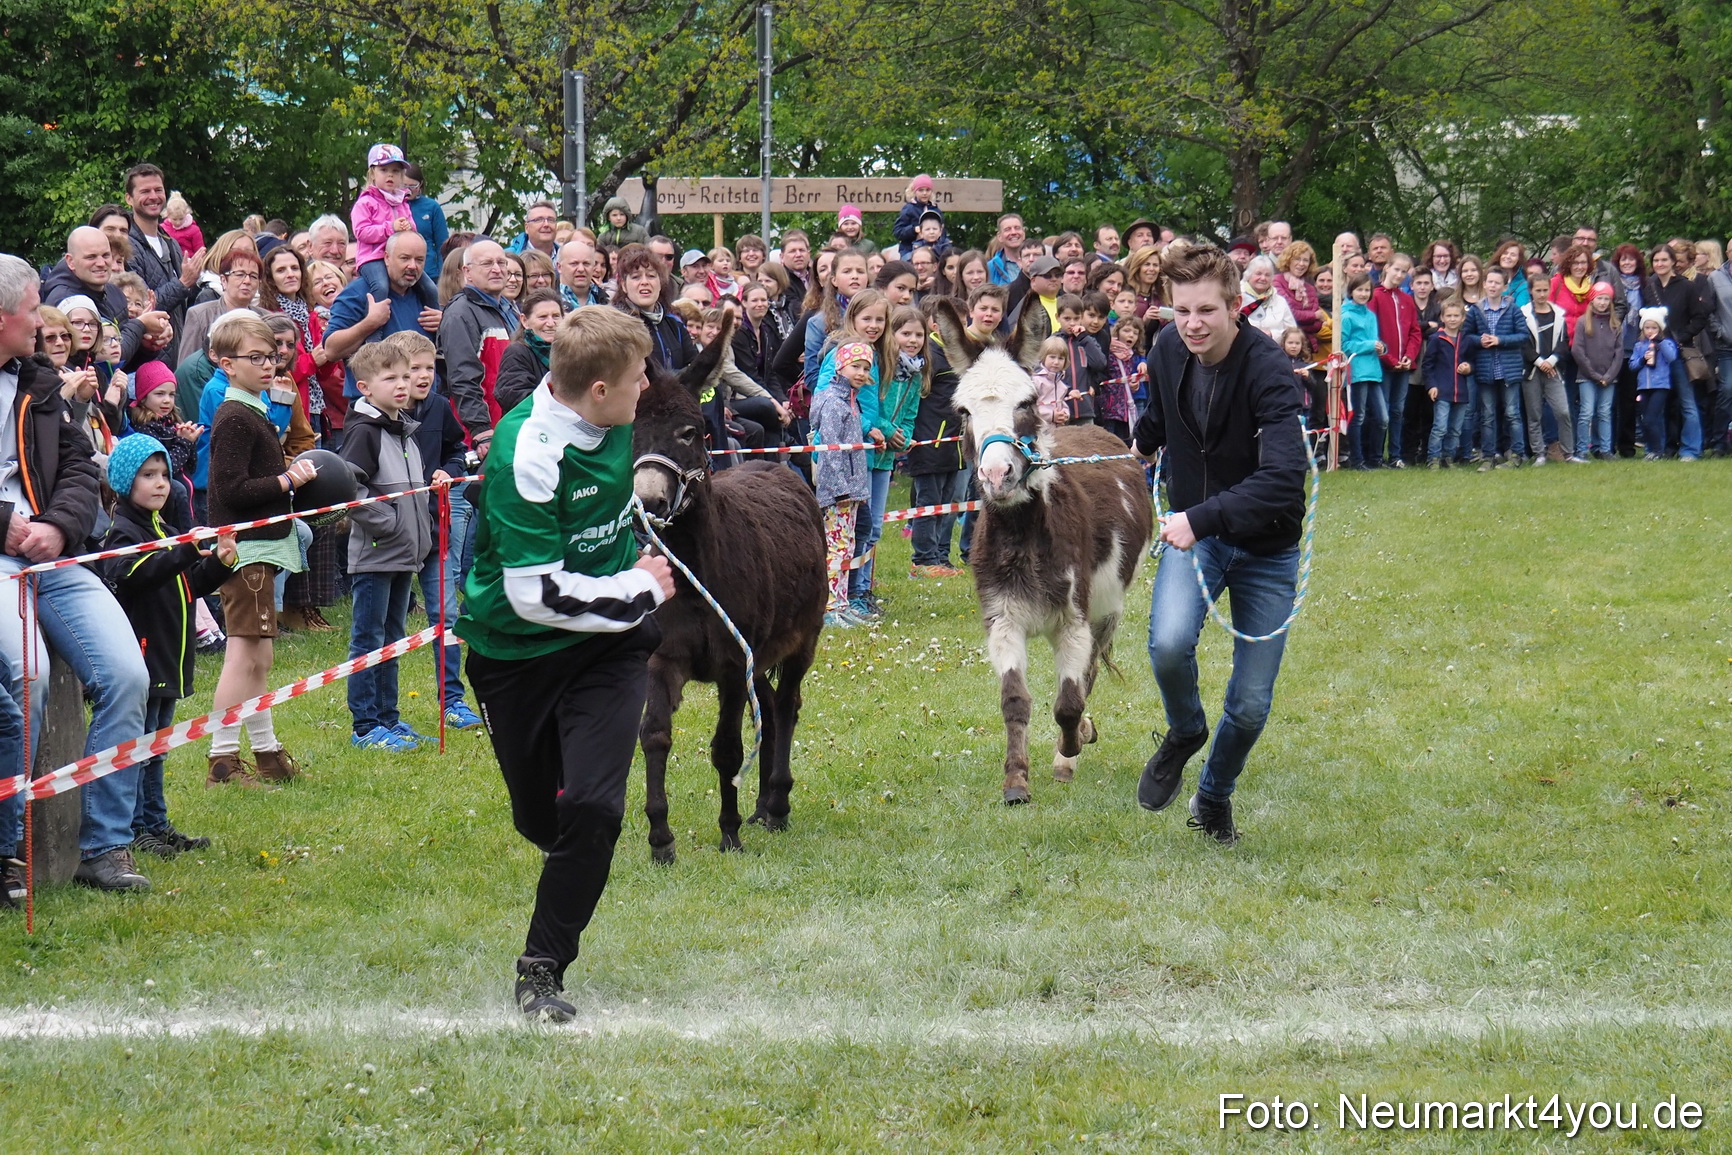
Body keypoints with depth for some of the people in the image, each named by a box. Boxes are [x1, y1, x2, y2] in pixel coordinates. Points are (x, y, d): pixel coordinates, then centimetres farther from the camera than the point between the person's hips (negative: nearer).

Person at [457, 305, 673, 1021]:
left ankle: (543, 968, -3)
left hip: (608, 643, 4)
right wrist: (642, 590, -17)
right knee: (540, 820, 11)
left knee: (591, 806, -15)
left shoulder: (613, 424, -5)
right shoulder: (526, 456, -28)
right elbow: (539, 595, -28)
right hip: (518, 652, -4)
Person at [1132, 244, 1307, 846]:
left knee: (1250, 707, 2)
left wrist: (1202, 518, -46)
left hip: (1265, 548, -3)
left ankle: (1214, 796, 33)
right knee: (1169, 642, -28)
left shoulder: (1269, 372, -26)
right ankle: (1184, 733, 5)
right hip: (1191, 532, 3)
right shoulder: (1168, 351, -8)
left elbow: (1283, 478, -39)